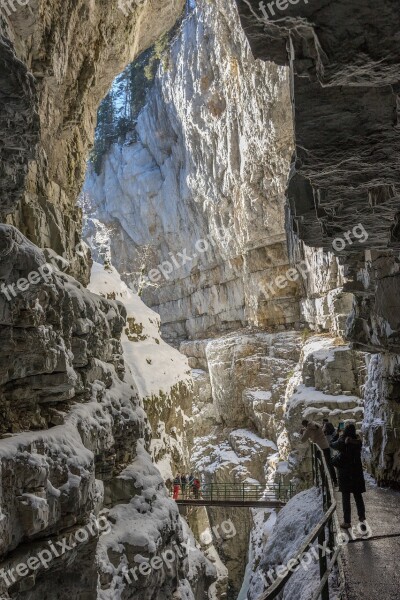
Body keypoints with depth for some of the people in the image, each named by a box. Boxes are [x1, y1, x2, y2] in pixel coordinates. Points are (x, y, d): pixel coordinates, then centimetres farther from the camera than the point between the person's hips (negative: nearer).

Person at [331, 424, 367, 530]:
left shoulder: (342, 442, -13)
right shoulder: (358, 442, -6)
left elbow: (332, 445, 6)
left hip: (345, 472, -3)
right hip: (357, 471, 3)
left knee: (346, 497, 7)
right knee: (358, 496, 12)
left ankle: (347, 522, 12)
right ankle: (362, 518, -2)